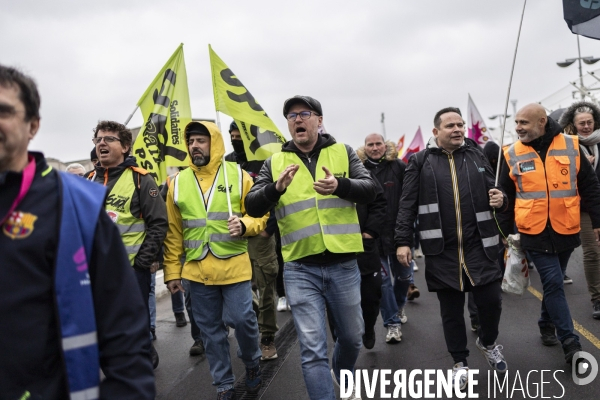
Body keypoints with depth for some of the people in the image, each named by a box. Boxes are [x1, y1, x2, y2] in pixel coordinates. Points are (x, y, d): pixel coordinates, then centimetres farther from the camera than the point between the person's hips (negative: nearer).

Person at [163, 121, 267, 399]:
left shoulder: (238, 176, 0)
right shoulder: (178, 183, 6)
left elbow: (260, 215, 0)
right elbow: (173, 232, 7)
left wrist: (245, 225, -21)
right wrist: (172, 272, 6)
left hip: (234, 267, -2)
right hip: (197, 271, 3)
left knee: (242, 319, 0)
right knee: (211, 329, 10)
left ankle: (252, 362, 32)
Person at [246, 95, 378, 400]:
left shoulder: (343, 152, 4)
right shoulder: (275, 162, 5)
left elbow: (369, 191, -6)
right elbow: (252, 207, -4)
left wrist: (340, 185, -27)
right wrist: (276, 188, -24)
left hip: (343, 265, 2)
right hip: (300, 269, -1)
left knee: (352, 336, 19)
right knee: (313, 349, -1)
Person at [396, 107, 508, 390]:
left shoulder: (476, 156, 9)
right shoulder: (420, 162, 0)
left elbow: (493, 191, 17)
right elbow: (408, 205, -1)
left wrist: (501, 199, -7)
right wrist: (403, 241, -7)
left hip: (478, 246, 2)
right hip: (442, 250, -2)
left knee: (491, 301, 4)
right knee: (451, 310, 8)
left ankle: (487, 342, 36)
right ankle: (460, 362, 27)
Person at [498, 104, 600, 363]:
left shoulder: (570, 146, -1)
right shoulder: (513, 155, -3)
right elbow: (506, 197, 3)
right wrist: (503, 232, 3)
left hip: (566, 230, 2)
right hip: (535, 233, -2)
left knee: (553, 283, 15)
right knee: (554, 284, -4)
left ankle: (547, 324, 37)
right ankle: (570, 343, 4)